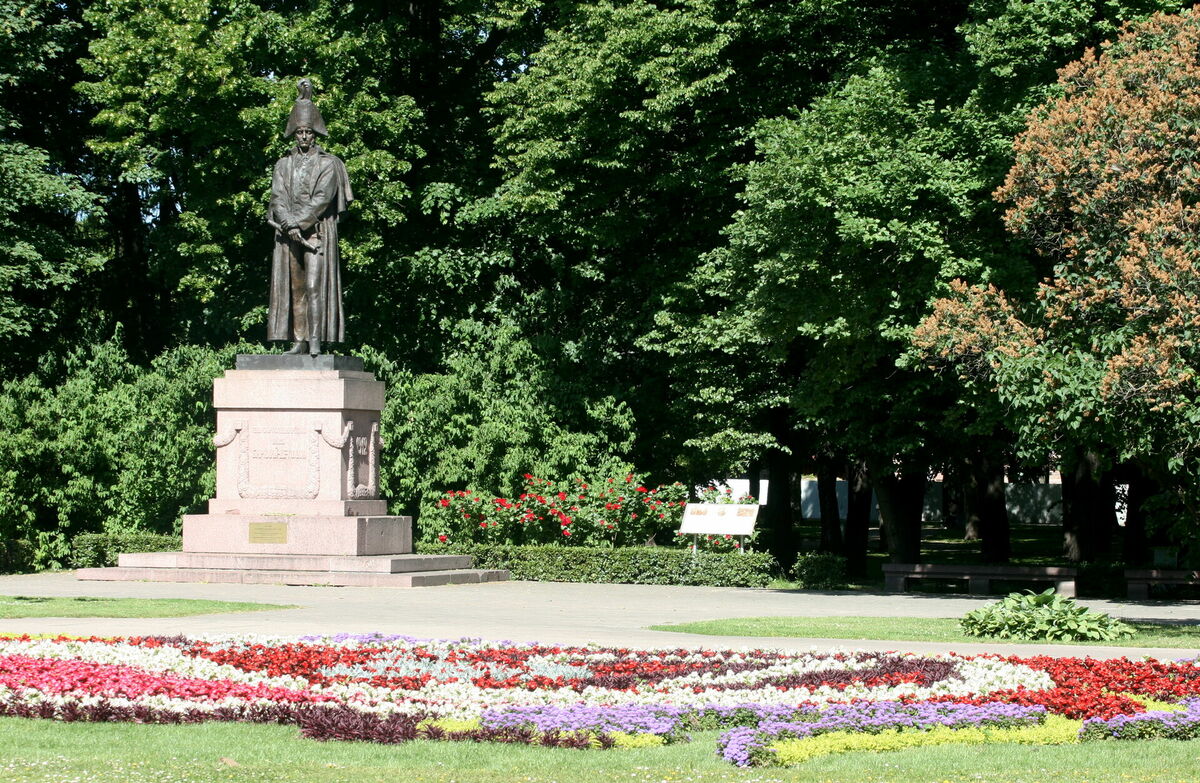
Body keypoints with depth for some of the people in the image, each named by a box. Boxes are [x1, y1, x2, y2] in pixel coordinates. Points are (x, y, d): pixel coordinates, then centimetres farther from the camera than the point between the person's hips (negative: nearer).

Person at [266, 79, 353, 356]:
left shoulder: (327, 164, 4)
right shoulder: (283, 165, 15)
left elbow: (322, 198, -7)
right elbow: (278, 198, 3)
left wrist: (300, 223, -14)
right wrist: (289, 225, -13)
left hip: (317, 231, -4)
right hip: (288, 233, 4)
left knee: (314, 284, -12)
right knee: (292, 286, 0)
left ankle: (316, 339, -16)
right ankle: (299, 341, 0)